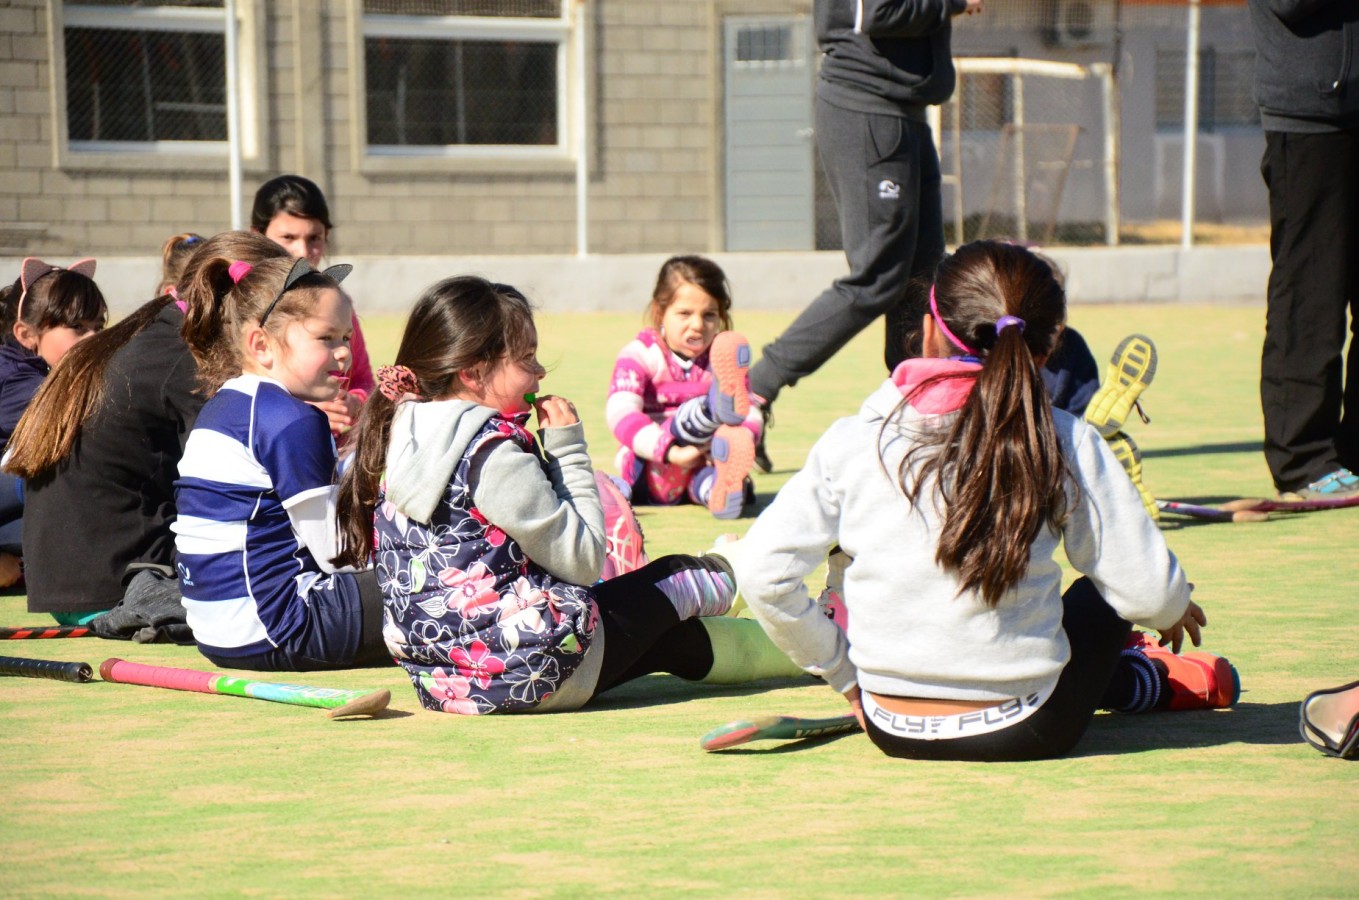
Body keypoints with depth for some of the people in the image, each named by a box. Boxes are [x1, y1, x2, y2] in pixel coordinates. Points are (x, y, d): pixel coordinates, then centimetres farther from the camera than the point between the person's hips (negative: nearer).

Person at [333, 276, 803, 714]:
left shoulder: (402, 437, 4)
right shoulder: (494, 453, -22)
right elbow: (583, 560, -17)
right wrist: (569, 449, -10)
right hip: (529, 672, -8)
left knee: (665, 638, 27)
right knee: (671, 580, 17)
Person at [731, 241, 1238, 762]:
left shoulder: (854, 442, -8)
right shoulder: (1066, 446, -12)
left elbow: (762, 571, -10)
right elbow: (1144, 590, -10)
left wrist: (844, 675, 4)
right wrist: (1175, 611, 15)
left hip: (892, 730, 2)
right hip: (1026, 733, -2)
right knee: (1103, 591, 27)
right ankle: (1157, 679, 51)